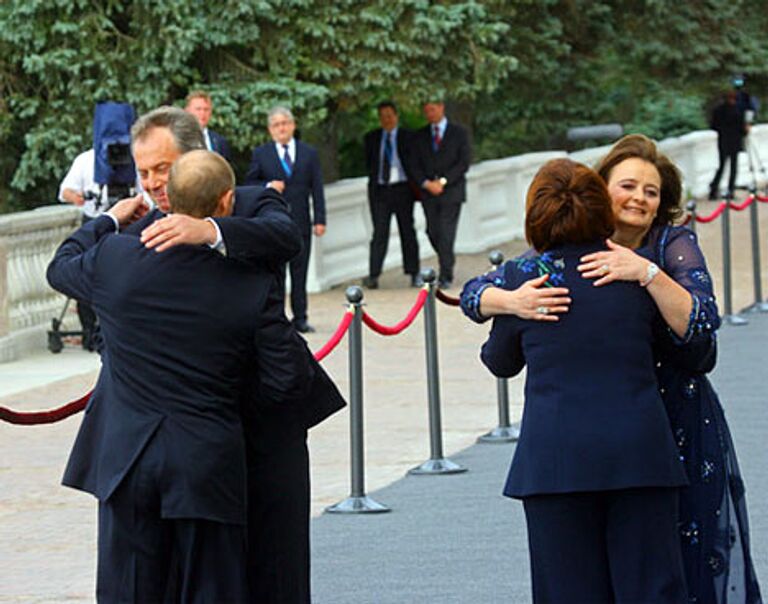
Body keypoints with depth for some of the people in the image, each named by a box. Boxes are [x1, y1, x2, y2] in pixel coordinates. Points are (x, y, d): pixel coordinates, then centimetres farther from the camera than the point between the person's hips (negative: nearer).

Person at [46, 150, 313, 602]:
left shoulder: (115, 257, -6)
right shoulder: (252, 286, -11)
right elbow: (290, 386, -5)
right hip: (209, 464, -2)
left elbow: (61, 268, 19)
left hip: (127, 461, 2)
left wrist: (109, 221, 32)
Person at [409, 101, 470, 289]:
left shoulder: (459, 133, 4)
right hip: (429, 194, 4)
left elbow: (464, 163, -3)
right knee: (433, 233, 2)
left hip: (451, 191, -4)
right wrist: (426, 183, -10)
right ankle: (447, 264, 23)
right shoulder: (420, 136, 12)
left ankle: (446, 277, -9)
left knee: (446, 234, -11)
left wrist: (442, 182, -12)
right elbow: (416, 165, 9)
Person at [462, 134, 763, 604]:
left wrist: (648, 273, -33)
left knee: (691, 563, -1)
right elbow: (475, 294, -5)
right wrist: (514, 301, -27)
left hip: (680, 429, -1)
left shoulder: (675, 245, -6)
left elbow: (700, 326, -20)